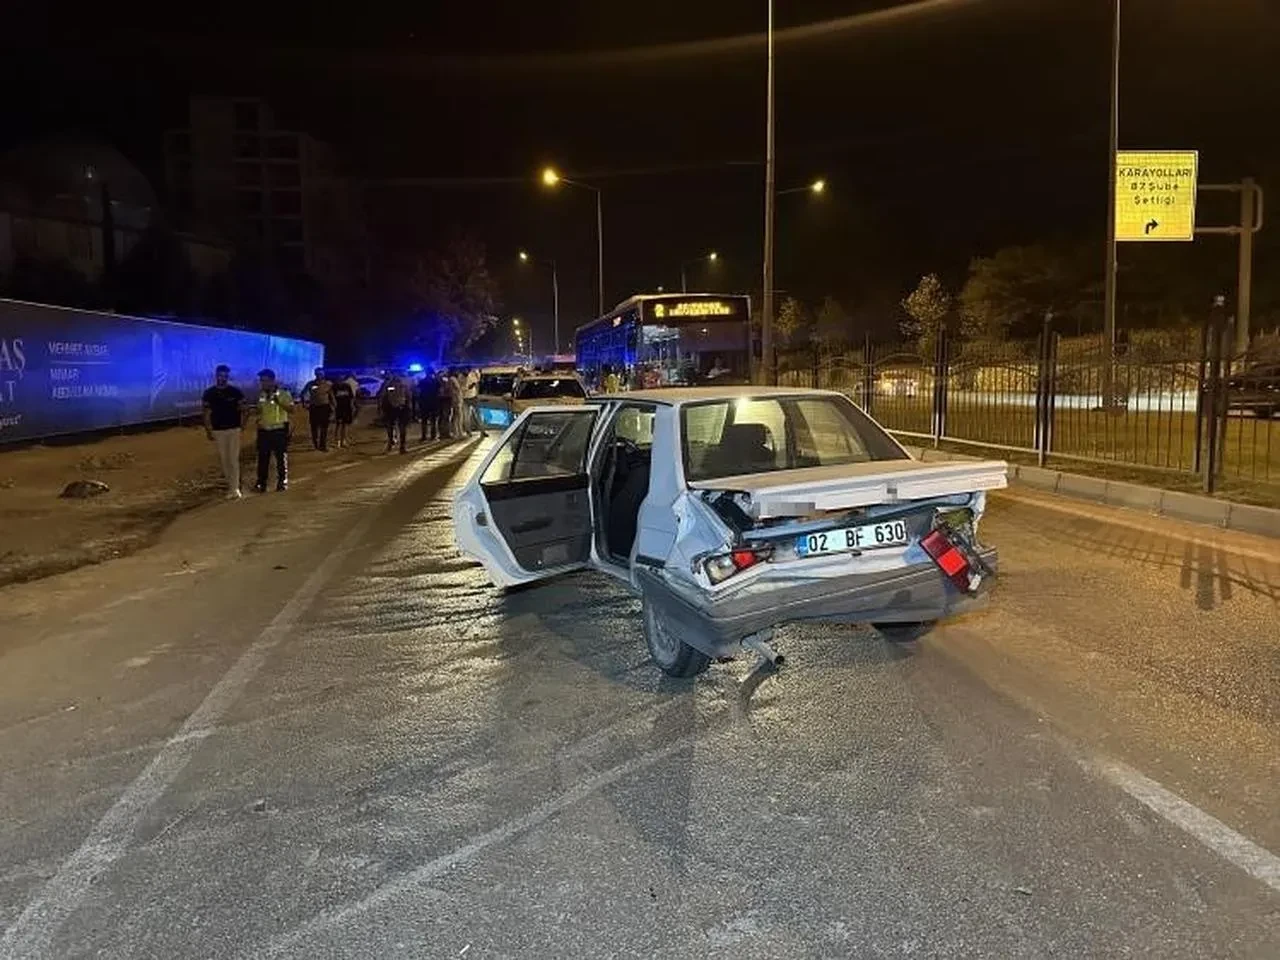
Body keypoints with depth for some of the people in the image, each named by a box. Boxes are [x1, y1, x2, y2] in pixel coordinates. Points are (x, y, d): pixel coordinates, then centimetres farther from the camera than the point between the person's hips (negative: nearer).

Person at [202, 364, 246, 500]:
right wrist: (208, 430, -3)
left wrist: (242, 424, -9)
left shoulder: (235, 391, -2)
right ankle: (230, 484, 21)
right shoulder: (209, 393, 1)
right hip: (217, 430, 2)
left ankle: (235, 488, -4)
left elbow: (242, 410, 3)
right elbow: (207, 413, 3)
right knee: (223, 459, 8)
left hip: (234, 429, -2)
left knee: (233, 459, -5)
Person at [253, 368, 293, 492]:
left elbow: (291, 409, -15)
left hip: (279, 430, -4)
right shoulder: (260, 395, 7)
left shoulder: (283, 393, -7)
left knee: (281, 457, 5)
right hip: (264, 430, 4)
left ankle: (282, 482, 16)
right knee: (263, 458, 8)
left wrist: (279, 402, -26)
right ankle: (261, 483, 15)